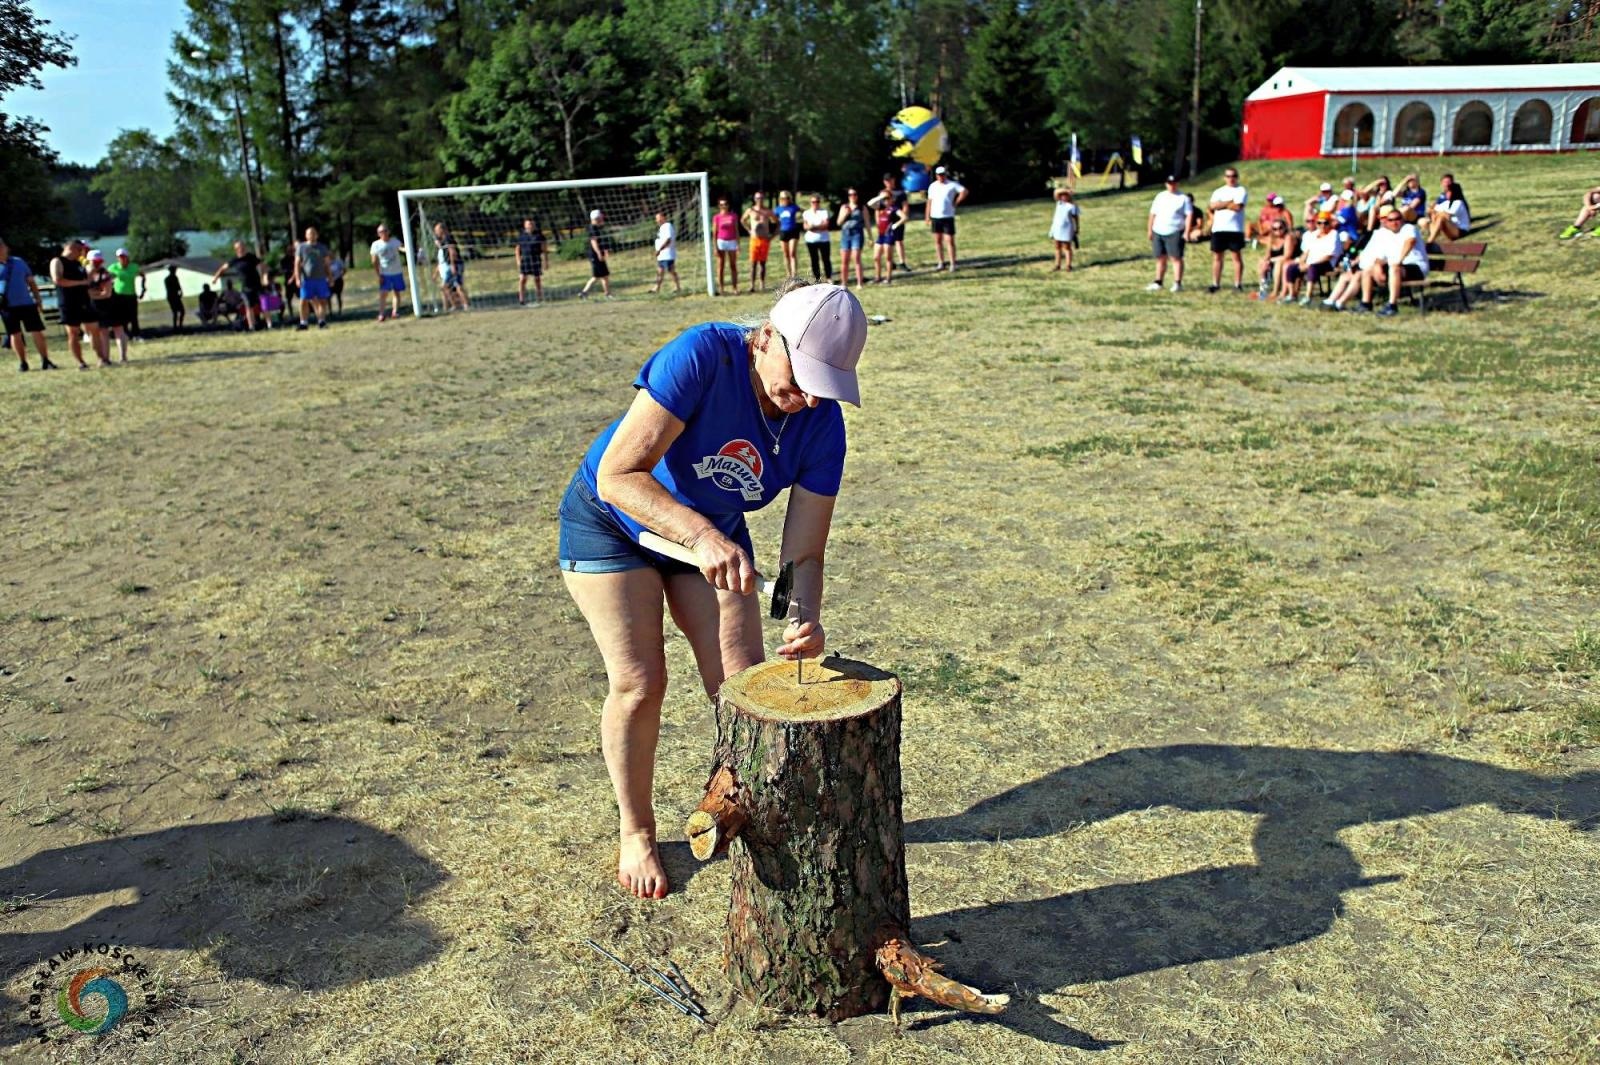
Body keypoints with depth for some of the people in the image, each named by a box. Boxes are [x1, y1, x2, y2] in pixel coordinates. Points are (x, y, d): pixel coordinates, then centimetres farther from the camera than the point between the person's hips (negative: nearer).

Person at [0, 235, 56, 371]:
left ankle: (45, 361, 4)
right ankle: (22, 363, 13)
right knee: (15, 334, 5)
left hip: (27, 304, 1)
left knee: (37, 332, -1)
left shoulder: (19, 262, 7)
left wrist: (37, 299, 6)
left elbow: (31, 282, 12)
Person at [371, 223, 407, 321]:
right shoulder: (376, 245, -2)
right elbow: (374, 262, -3)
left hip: (397, 272, 3)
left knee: (397, 292, 3)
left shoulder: (395, 241, 3)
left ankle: (394, 312, 8)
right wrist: (378, 276, -10)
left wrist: (406, 249, -40)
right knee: (383, 293, -10)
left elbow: (401, 248, -16)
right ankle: (381, 314, -11)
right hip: (385, 274, -3)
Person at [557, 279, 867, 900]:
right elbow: (617, 475, -39)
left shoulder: (822, 424, -20)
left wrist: (807, 617, -39)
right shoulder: (702, 357, -35)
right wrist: (699, 535, -52)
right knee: (639, 682, -6)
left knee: (745, 681, -3)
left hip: (713, 533, 4)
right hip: (611, 522, -4)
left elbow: (803, 552, -19)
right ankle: (635, 833, 17)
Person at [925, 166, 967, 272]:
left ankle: (952, 264, -2)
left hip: (948, 217, -4)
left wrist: (955, 203, -11)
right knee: (937, 240, 7)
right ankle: (941, 263, 15)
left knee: (950, 240, -6)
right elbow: (929, 202, 11)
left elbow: (964, 191, -13)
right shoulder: (932, 186, 10)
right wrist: (928, 218, 7)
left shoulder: (952, 185, -3)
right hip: (935, 217, 4)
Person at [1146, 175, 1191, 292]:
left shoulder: (1183, 198, 2)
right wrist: (1149, 229, 9)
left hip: (1175, 233, -5)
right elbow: (1153, 214, 16)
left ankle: (1177, 283, -7)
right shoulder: (1160, 197, 15)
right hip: (1158, 232, 5)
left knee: (1176, 258, -6)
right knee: (1160, 258, 9)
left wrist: (1187, 231, -14)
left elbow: (1189, 215, -4)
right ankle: (1158, 282, 15)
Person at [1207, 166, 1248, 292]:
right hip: (1218, 229, 4)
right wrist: (1229, 202, -8)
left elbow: (1237, 207, -13)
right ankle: (1215, 284, 10)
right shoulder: (1218, 192, 15)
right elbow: (1211, 206, -2)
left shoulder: (1241, 191, 3)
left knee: (1237, 256, -2)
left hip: (1235, 229, -4)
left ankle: (1238, 284, -1)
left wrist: (1220, 204, -2)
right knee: (1217, 256, 5)